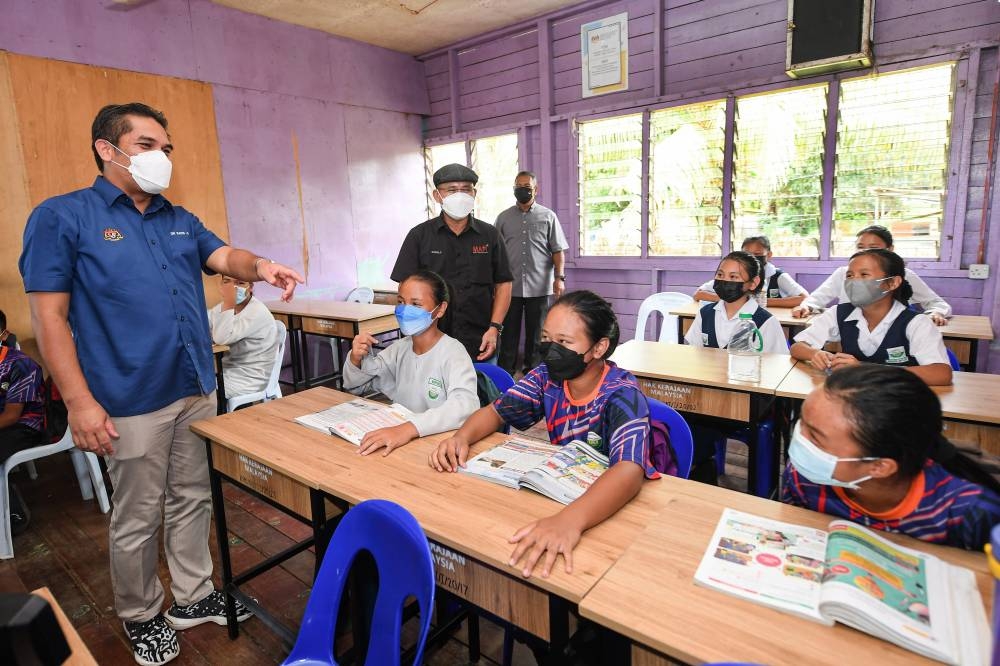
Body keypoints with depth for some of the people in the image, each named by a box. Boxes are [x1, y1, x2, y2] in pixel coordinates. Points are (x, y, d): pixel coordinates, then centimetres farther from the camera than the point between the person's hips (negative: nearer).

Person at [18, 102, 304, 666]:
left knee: (193, 500, 17)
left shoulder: (180, 220, 13)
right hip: (132, 402, -5)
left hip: (198, 391, 6)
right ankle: (141, 616, 33)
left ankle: (193, 597, 35)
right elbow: (49, 315, -9)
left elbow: (224, 256, 3)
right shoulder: (62, 217, -5)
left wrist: (261, 267, -23)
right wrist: (80, 402, -15)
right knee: (138, 519, 10)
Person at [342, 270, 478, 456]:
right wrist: (356, 359, -6)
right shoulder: (399, 349, 6)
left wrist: (409, 428, -43)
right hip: (401, 442, 5)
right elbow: (354, 387, 15)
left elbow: (466, 405, -31)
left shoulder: (452, 353, -14)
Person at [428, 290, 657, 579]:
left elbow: (629, 470, -40)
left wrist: (570, 519, -58)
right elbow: (495, 411, -1)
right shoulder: (548, 377, -9)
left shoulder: (622, 395, -24)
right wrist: (461, 437, -24)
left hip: (610, 503, -4)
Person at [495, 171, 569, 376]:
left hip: (539, 287, -1)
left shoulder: (548, 216, 6)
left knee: (535, 333, 8)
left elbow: (557, 250, 4)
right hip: (510, 287, 1)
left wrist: (559, 277, -6)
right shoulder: (503, 218, 9)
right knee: (509, 332, 5)